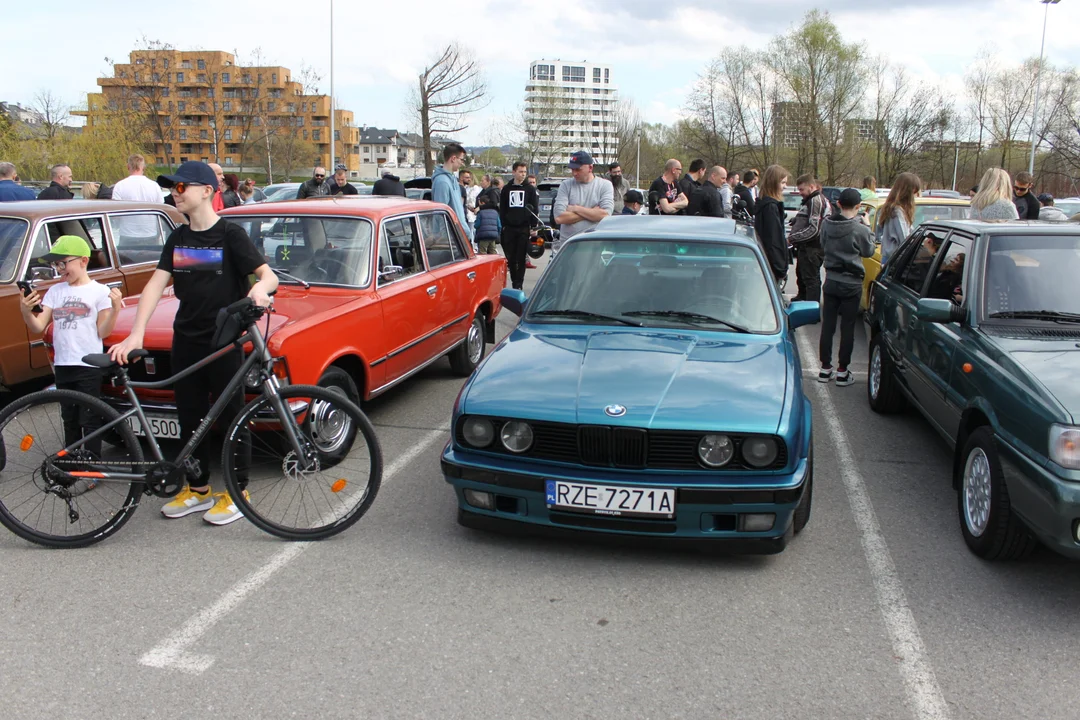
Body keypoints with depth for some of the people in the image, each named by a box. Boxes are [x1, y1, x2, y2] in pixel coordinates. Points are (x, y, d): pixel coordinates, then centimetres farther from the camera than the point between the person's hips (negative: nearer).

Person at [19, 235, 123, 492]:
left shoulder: (99, 291, -3)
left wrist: (115, 308, -20)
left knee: (90, 421, 0)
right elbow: (38, 327, 6)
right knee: (69, 420, 14)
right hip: (62, 364, 5)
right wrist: (26, 312, -13)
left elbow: (103, 332, -5)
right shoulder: (55, 291, 10)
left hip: (89, 365, -5)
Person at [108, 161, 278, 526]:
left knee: (230, 416, 4)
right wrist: (136, 334, -10)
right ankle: (198, 488, 28)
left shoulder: (230, 234, -8)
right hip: (186, 340, 6)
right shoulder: (178, 238, 7)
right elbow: (156, 285, 0)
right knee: (190, 417, 13)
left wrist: (261, 287, -39)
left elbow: (269, 275, -14)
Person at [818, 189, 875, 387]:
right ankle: (842, 371, 9)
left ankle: (825, 368, 16)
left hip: (831, 281, 4)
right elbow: (868, 251, 1)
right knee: (847, 328, 5)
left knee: (827, 325, 10)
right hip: (851, 284, -3)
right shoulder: (860, 229, -16)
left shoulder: (826, 224, -5)